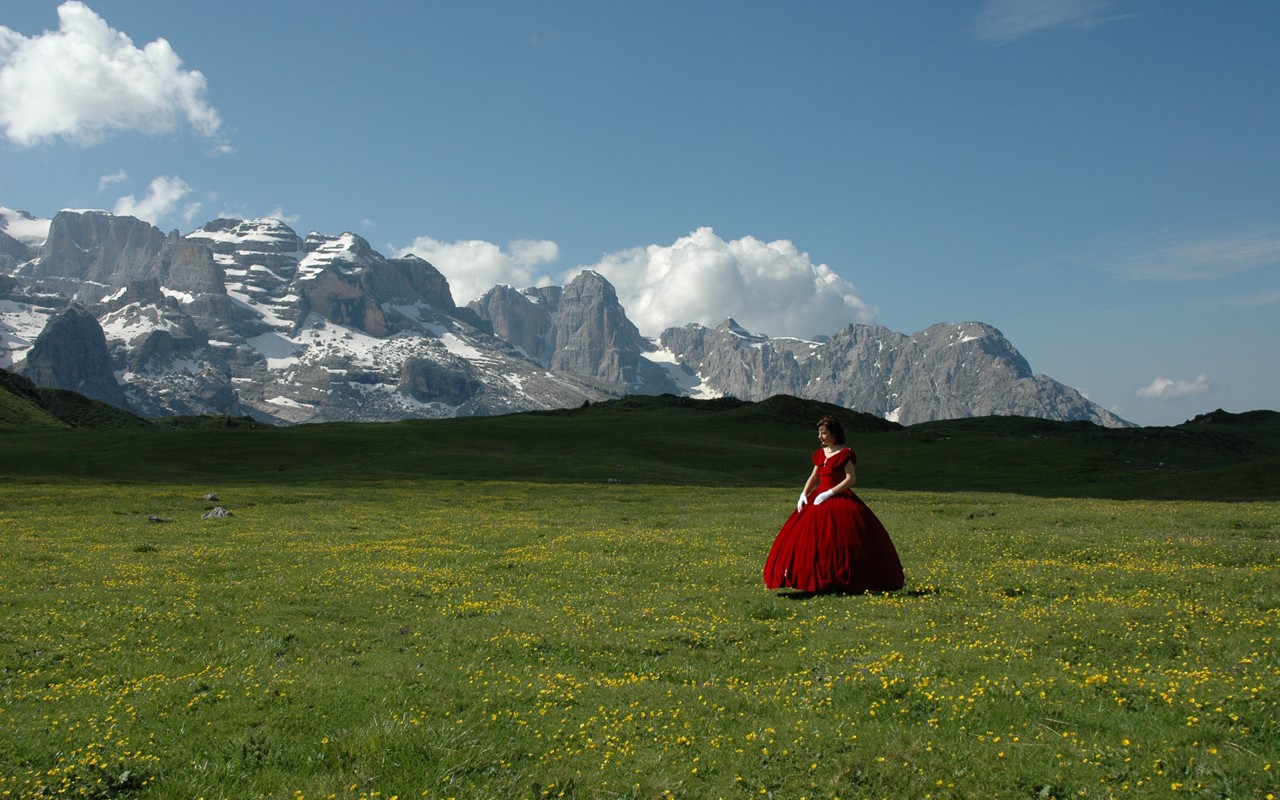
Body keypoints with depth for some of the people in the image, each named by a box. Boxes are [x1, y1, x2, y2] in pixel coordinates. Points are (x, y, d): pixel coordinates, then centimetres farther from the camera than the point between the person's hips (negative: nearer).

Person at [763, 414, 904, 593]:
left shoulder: (845, 453, -7)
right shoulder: (820, 454, 14)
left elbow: (851, 478, -13)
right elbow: (814, 477, 18)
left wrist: (829, 493, -18)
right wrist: (803, 495, 3)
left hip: (840, 500, -7)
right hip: (819, 500, 7)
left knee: (840, 541, -10)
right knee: (812, 539, 2)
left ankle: (846, 580, -4)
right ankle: (817, 579, 8)